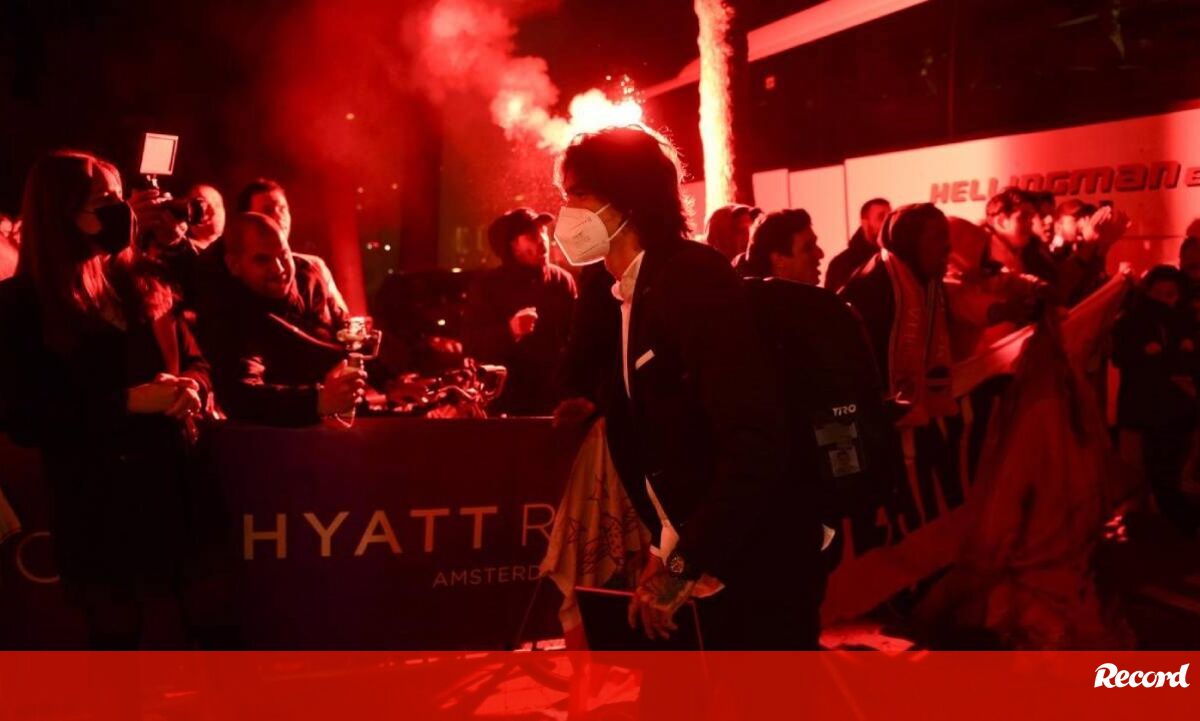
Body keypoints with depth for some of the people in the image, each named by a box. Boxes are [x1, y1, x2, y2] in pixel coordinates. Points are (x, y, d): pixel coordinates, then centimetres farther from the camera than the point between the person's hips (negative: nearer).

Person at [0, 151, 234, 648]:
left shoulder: (141, 282, 10)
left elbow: (193, 360, 16)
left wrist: (191, 386, -9)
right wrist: (128, 402, -20)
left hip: (177, 482, 4)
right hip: (99, 504, -4)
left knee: (212, 622, 7)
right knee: (116, 634, 9)